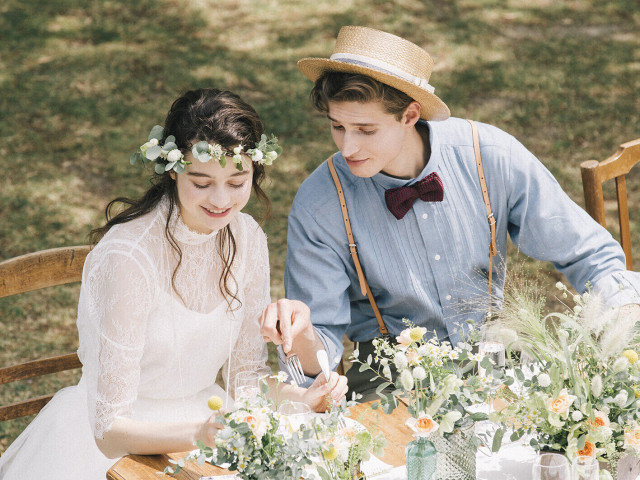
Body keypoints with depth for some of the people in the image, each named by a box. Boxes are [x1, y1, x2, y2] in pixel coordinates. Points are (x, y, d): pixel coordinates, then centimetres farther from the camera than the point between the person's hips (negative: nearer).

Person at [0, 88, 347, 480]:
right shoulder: (128, 256, -24)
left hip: (203, 422, 5)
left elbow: (246, 370, 5)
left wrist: (299, 399, -14)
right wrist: (198, 434, -38)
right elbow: (110, 429, -22)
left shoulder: (247, 238, -5)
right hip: (121, 442, -4)